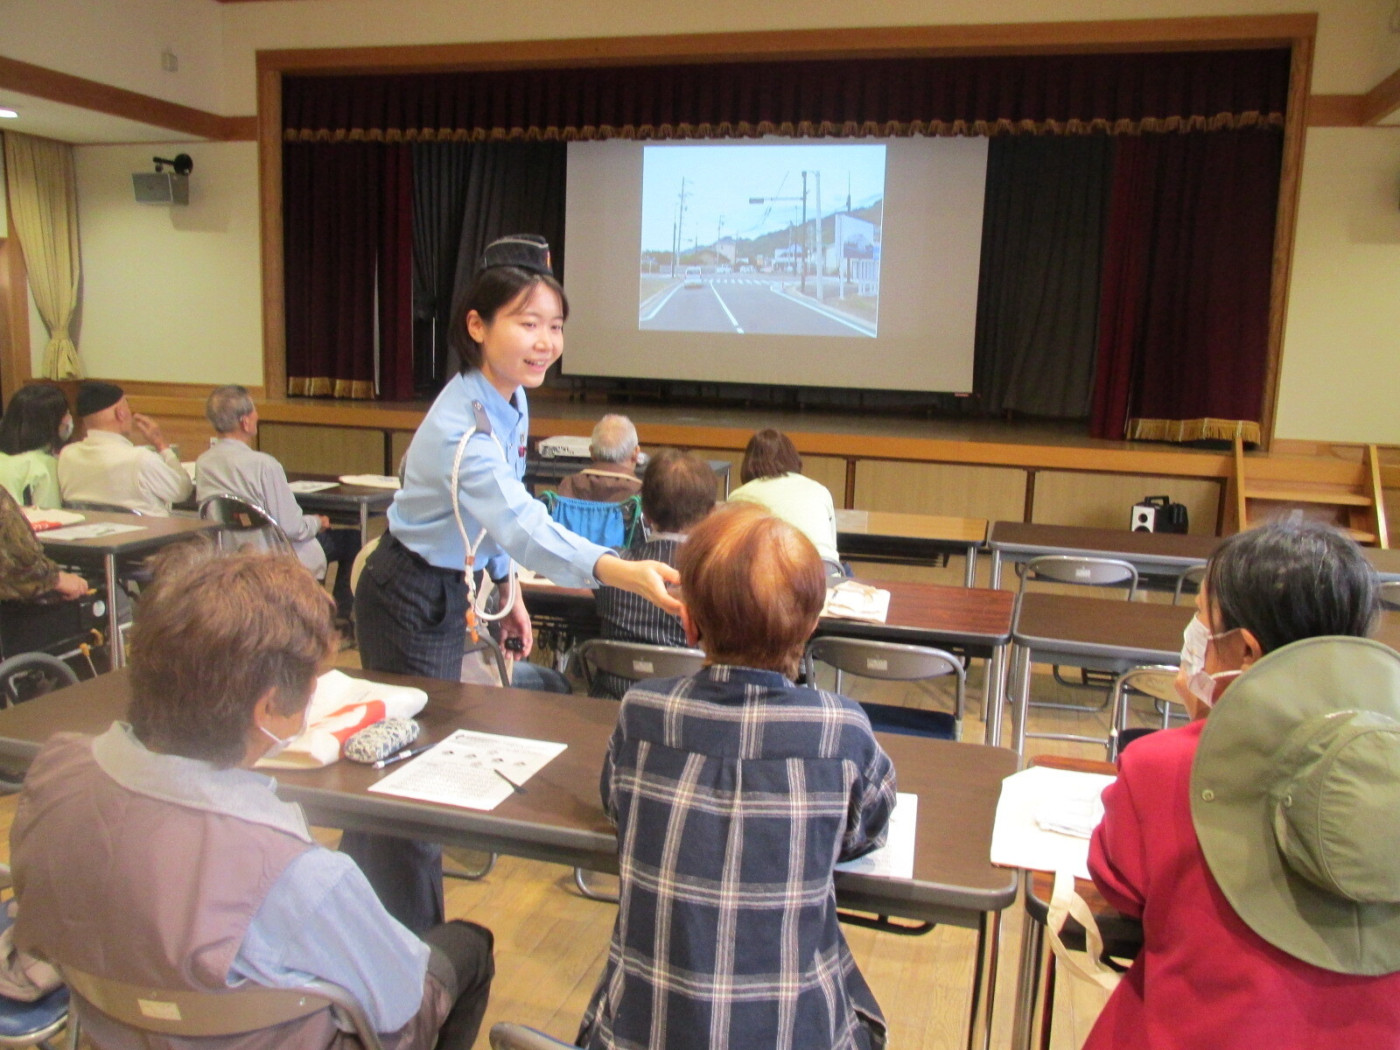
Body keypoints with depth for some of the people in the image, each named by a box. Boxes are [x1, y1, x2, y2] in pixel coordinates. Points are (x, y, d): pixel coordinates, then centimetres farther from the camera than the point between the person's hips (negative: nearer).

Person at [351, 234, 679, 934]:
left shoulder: (511, 400, -2)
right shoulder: (462, 426, -31)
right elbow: (520, 524, -47)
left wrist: (506, 589, 13)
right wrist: (617, 571, -61)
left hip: (452, 588, 9)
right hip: (412, 600, -9)